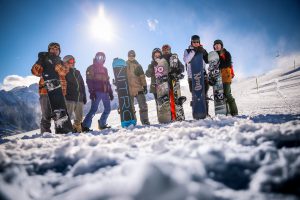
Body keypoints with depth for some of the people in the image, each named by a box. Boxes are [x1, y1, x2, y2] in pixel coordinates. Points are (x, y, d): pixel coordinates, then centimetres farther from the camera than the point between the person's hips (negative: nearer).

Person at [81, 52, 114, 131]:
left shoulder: (104, 69, 24)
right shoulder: (91, 68, 5)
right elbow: (89, 81, -6)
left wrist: (110, 92, 16)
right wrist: (92, 92, -17)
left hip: (105, 92, 7)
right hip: (97, 92, -7)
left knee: (107, 109, 8)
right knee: (94, 109, -14)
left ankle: (102, 124, 21)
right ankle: (85, 126, -12)